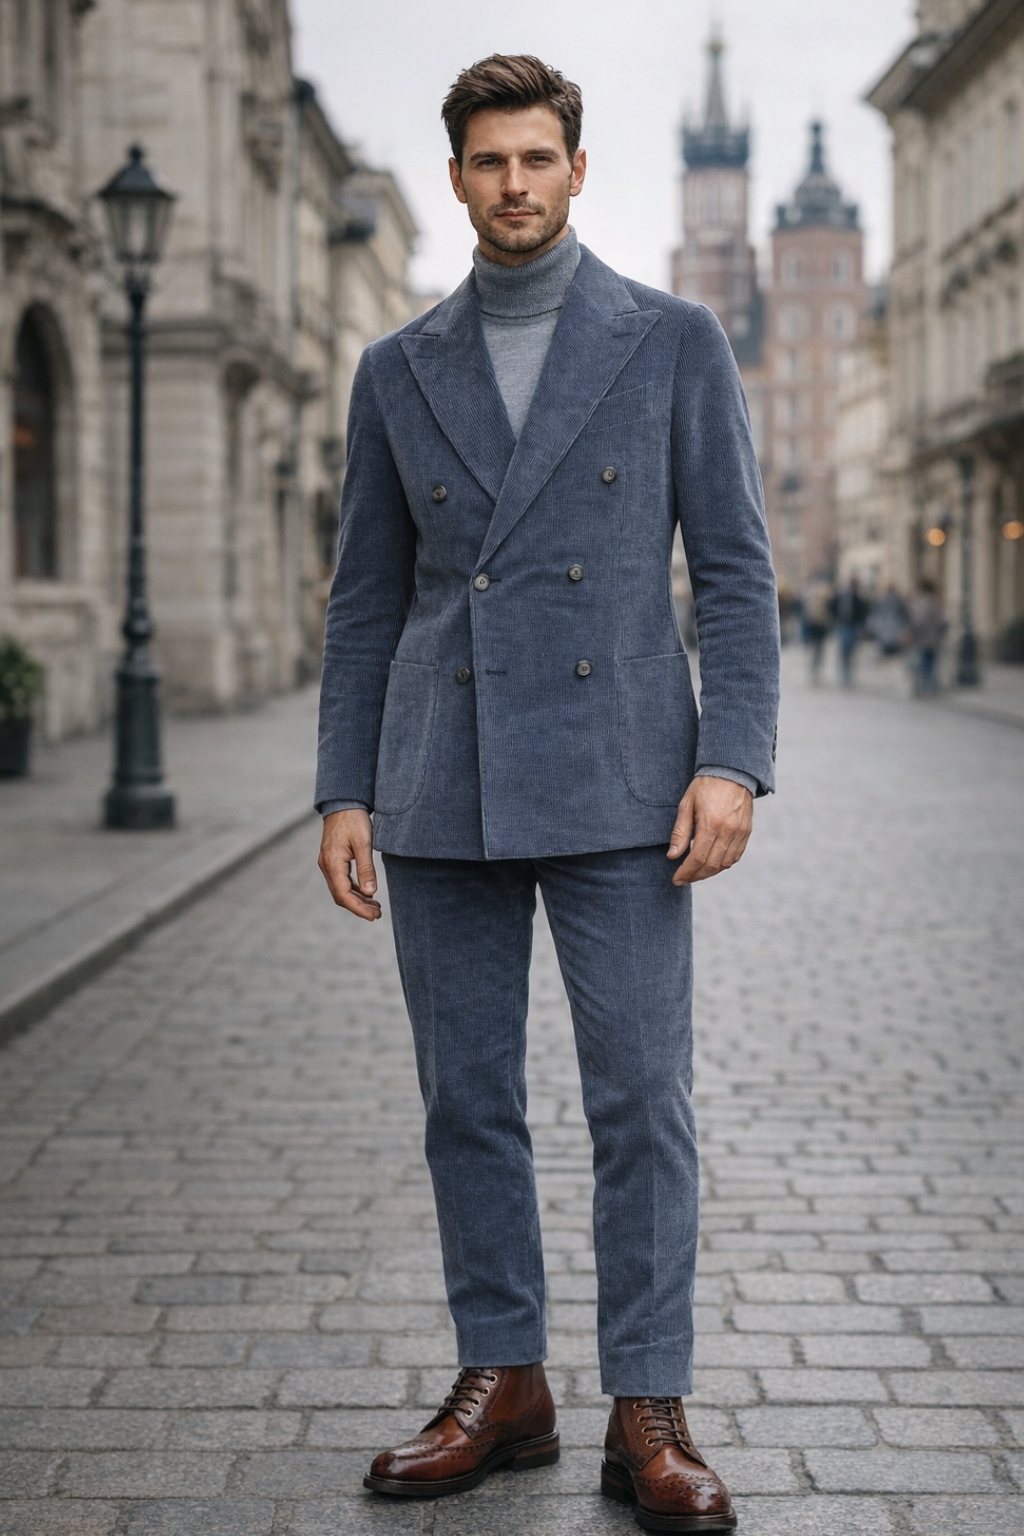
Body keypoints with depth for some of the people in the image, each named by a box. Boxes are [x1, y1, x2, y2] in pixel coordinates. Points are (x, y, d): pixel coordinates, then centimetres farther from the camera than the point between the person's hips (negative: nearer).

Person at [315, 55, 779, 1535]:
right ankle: (503, 1386, 20)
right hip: (442, 786, 3)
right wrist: (343, 793, 3)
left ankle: (649, 1414, 7)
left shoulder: (676, 342, 4)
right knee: (468, 1102, 7)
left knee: (642, 1099, -3)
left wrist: (734, 763, -11)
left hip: (613, 783, -3)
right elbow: (366, 600, 12)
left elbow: (736, 570, 1)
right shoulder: (398, 372, 11)